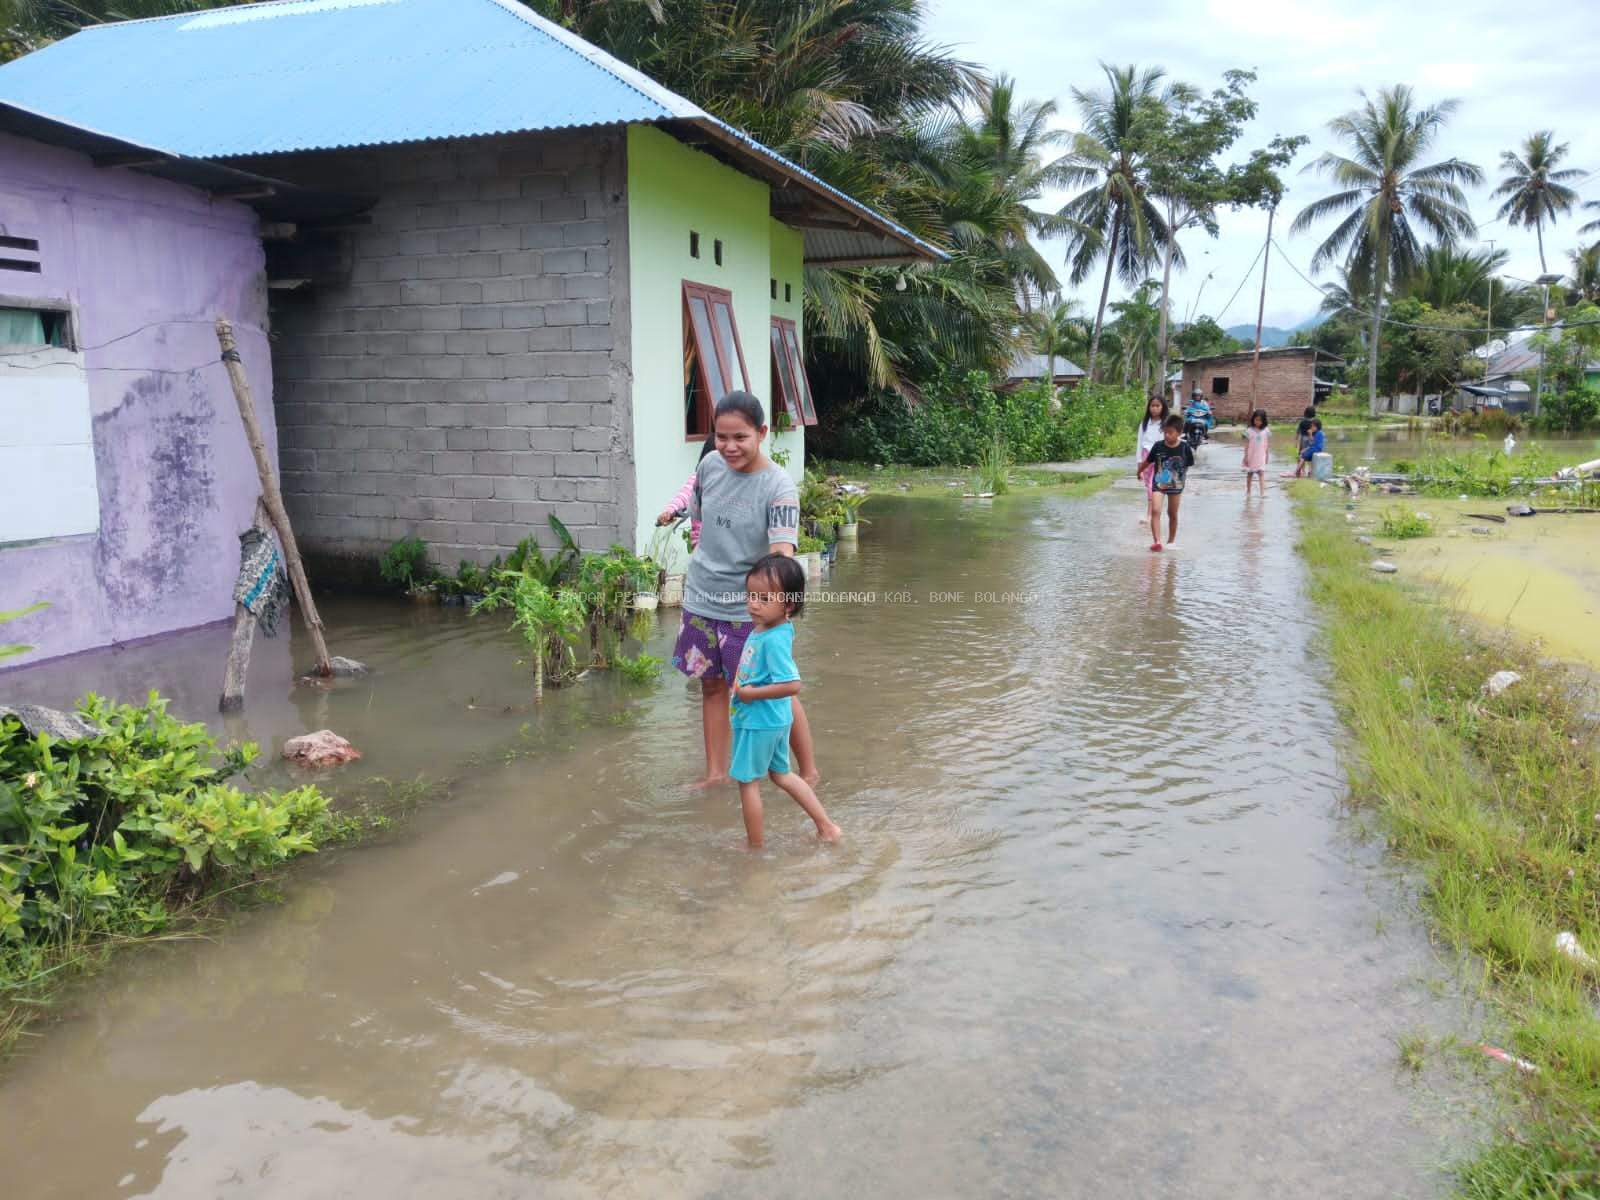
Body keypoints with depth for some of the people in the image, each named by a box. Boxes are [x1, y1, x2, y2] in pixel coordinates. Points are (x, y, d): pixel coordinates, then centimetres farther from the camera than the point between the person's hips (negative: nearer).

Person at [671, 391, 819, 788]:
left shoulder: (779, 486, -19)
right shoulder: (709, 465, -2)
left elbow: (782, 552, -31)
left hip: (749, 607, -5)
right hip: (701, 599, 5)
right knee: (712, 685, 15)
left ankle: (808, 771, 22)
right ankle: (716, 772, 30)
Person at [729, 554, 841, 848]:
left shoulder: (773, 640, -28)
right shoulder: (773, 628, -1)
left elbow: (792, 685, -35)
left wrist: (752, 694, -26)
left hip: (757, 722, -10)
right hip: (775, 720, 10)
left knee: (748, 781, 9)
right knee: (781, 773, 24)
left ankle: (755, 846, 25)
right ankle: (826, 827, 29)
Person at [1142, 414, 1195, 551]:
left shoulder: (1185, 448, -14)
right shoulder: (1158, 446, -12)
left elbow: (1187, 465, 1)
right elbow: (1148, 461, 4)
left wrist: (1180, 477, 5)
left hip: (1176, 485, 1)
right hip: (1158, 484, 0)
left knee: (1172, 514, 14)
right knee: (1155, 511, -17)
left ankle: (1171, 541, 29)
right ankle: (1156, 541, -20)